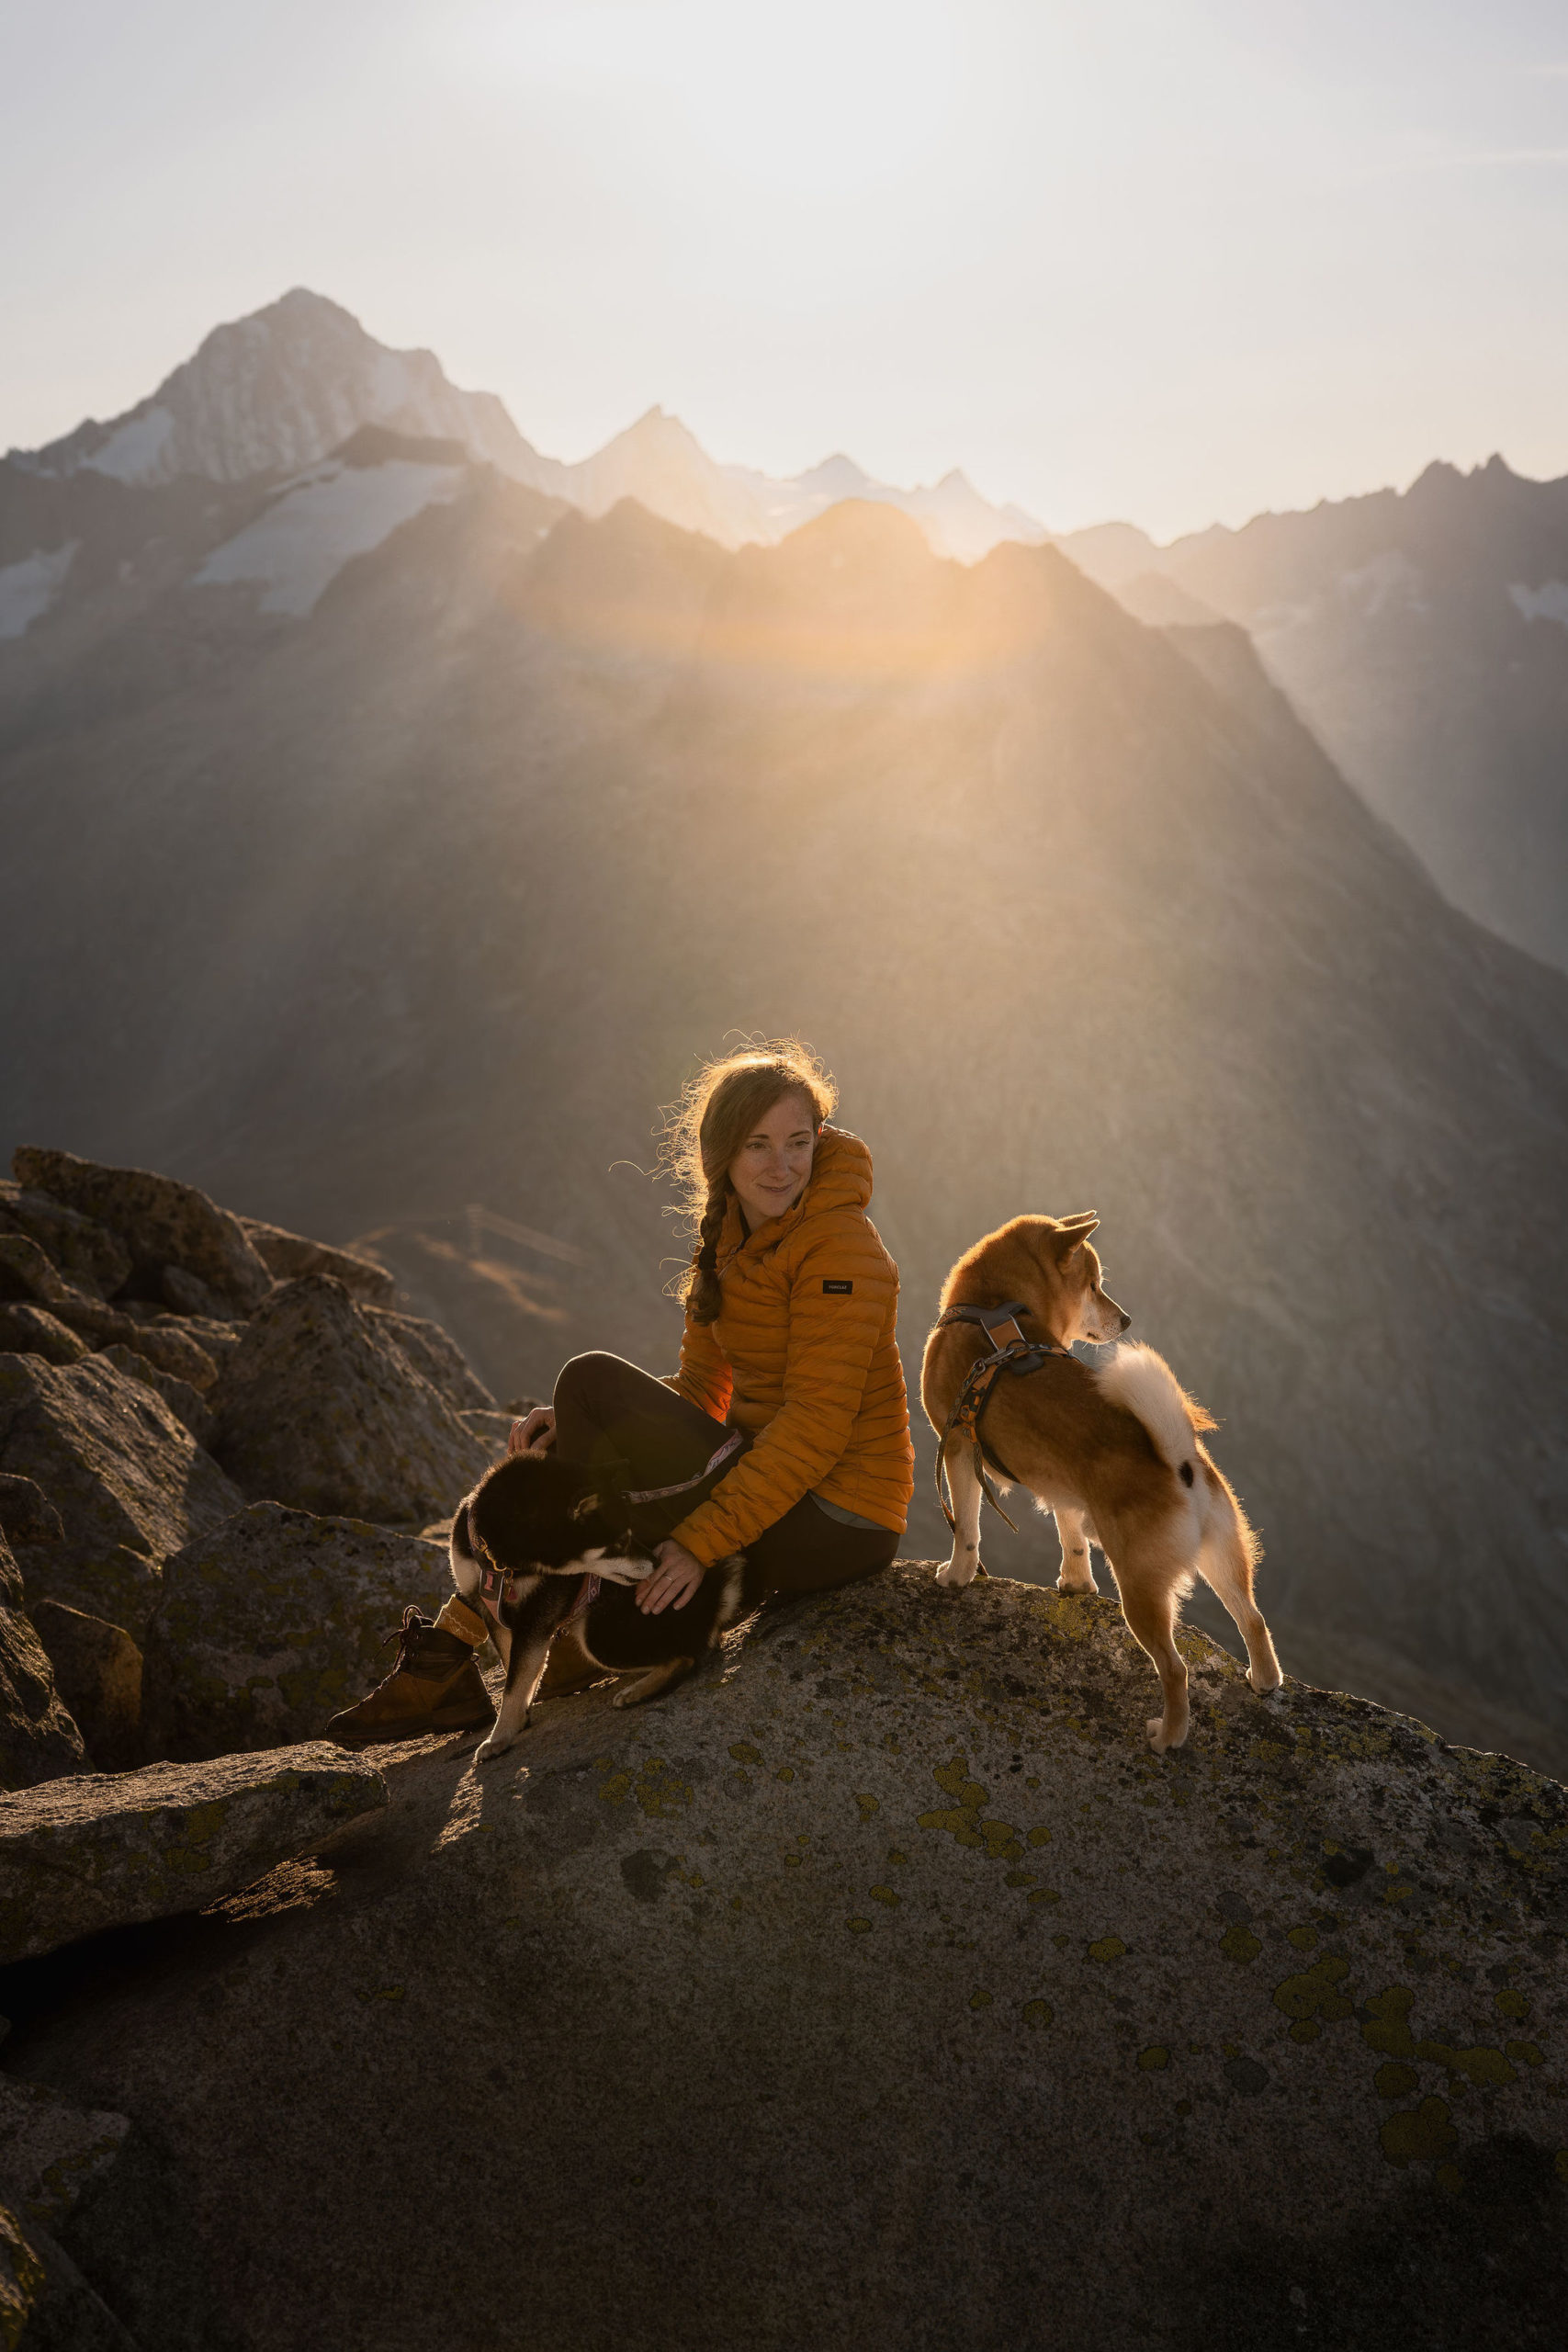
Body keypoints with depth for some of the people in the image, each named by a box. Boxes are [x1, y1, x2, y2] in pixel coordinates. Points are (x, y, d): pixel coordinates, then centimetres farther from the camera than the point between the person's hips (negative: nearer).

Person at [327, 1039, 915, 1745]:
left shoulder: (840, 1249, -17)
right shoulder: (729, 1238, 9)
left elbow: (817, 1427, -23)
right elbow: (699, 1394, 10)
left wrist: (700, 1542, -26)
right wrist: (579, 1427, -7)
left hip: (833, 1524, -9)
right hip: (767, 1489, 9)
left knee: (592, 1382, -16)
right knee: (550, 1459, 3)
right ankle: (448, 1668, 2)